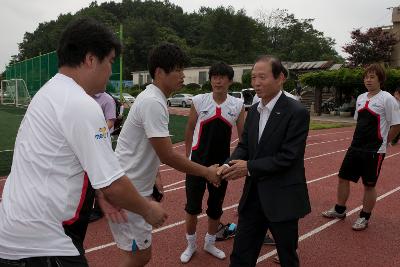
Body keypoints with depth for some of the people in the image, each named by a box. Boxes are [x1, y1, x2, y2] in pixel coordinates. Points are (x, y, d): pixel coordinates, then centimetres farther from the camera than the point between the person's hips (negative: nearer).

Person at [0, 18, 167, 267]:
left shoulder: (49, 92, 8)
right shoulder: (81, 105, -21)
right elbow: (114, 185, -21)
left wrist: (103, 199, 15)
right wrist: (148, 210, -4)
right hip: (40, 243, -9)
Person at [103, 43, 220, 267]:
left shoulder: (153, 98, 10)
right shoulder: (153, 103, -21)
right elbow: (167, 156, -23)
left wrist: (153, 179, 19)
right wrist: (206, 172, -12)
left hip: (137, 189, 10)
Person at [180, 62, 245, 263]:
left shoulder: (237, 105, -4)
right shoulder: (199, 101, -6)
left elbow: (243, 136, 3)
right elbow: (190, 129, 5)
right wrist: (188, 156, 9)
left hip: (222, 163, 1)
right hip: (197, 161, -1)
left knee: (216, 207, 14)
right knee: (192, 205, 5)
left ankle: (210, 243, 36)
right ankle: (191, 245, 28)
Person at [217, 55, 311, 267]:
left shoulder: (297, 112, -16)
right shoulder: (253, 111, 7)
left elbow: (288, 157, -20)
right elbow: (244, 145, 8)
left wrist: (249, 167, -18)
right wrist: (230, 164, -12)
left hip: (282, 198, -6)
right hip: (253, 194, 6)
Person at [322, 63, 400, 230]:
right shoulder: (360, 98, 9)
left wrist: (381, 141, -4)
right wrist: (360, 138, 11)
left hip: (374, 151, -6)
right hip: (356, 147, 7)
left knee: (369, 185, 5)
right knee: (343, 177, 12)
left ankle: (364, 218, 24)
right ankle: (339, 210, 30)